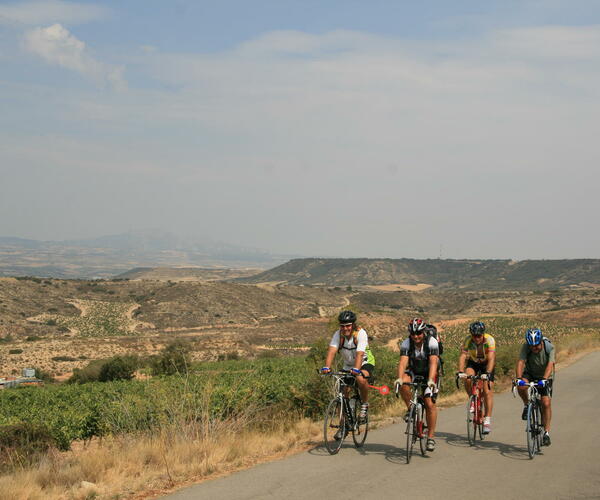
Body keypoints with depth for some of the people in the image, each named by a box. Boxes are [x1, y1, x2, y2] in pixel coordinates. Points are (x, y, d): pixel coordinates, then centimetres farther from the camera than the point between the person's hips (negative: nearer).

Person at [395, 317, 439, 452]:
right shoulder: (406, 344, -19)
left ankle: (431, 437, -7)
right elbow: (403, 362, -29)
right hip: (413, 372, 2)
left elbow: (433, 363, -35)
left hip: (429, 373, -2)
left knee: (430, 403, -15)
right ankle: (410, 408, -9)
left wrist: (431, 380, -50)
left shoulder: (432, 342, -24)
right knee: (403, 384, -32)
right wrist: (399, 378, -47)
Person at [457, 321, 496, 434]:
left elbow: (491, 358, -40)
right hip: (473, 363, 2)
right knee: (467, 379, -28)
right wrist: (460, 372, -49)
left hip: (487, 364, -2)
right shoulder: (468, 340, -26)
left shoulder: (489, 340, -31)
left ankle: (487, 420, -8)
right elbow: (462, 356, -34)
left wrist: (487, 373, -54)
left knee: (487, 392, -13)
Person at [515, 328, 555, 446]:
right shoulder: (525, 347, -23)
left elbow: (550, 365, -36)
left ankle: (546, 432, -3)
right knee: (521, 386, -32)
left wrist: (544, 379, -52)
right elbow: (520, 362, -32)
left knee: (546, 403, -14)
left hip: (545, 376, -1)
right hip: (530, 373, 1)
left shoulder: (549, 348, -25)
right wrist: (518, 378, -48)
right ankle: (527, 405, -3)